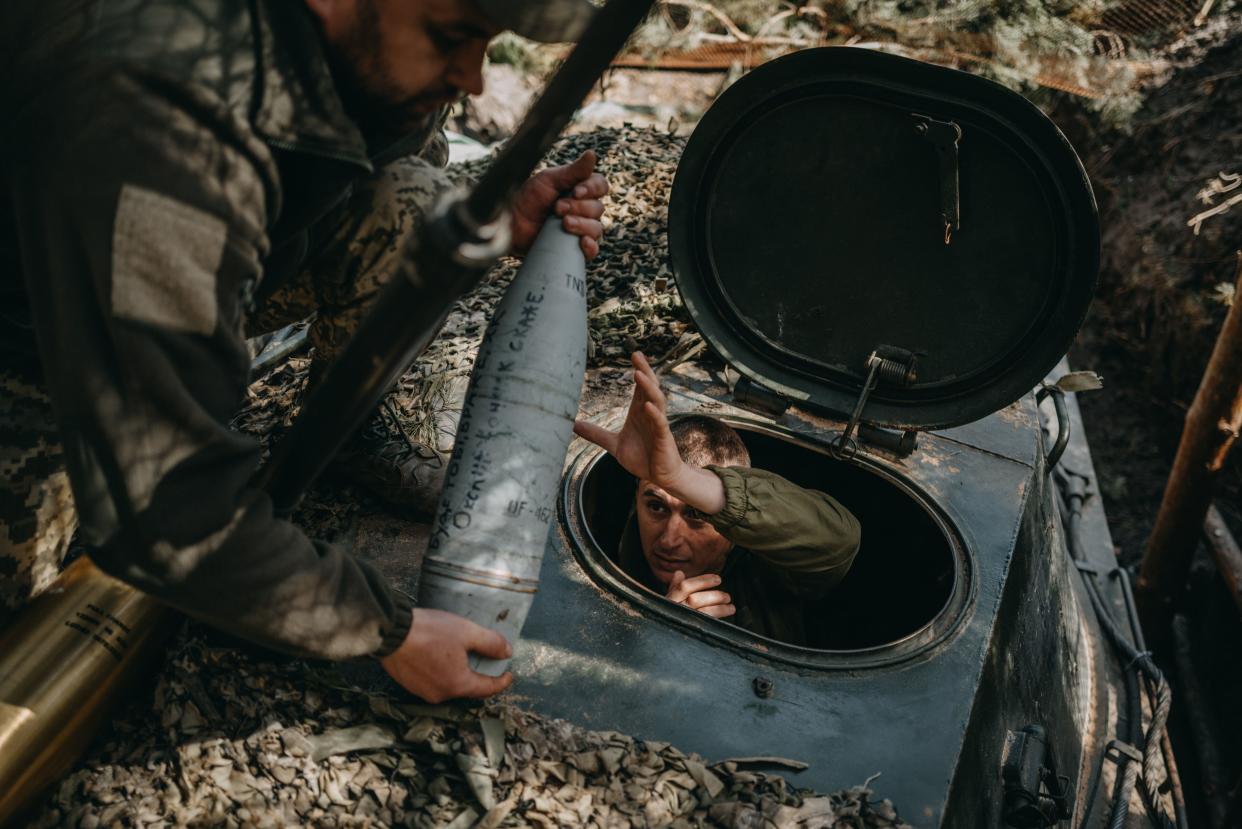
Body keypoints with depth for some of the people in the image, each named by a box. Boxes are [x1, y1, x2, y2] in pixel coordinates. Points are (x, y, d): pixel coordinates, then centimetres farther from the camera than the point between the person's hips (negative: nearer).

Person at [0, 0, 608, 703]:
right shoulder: (160, 118, -43)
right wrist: (386, 631, -32)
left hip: (193, 290, 6)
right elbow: (162, 503, -41)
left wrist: (502, 218, -16)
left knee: (405, 202, -14)